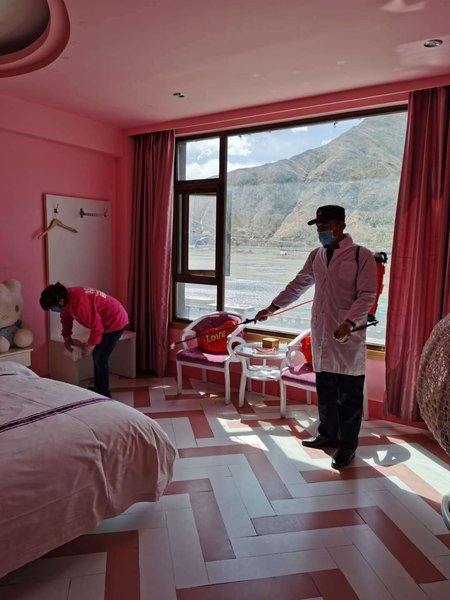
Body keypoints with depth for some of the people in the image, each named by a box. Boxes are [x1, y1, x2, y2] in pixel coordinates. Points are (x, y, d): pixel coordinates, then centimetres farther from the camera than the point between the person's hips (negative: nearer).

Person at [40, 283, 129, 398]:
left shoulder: (79, 303, -33)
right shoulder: (67, 297, -5)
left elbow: (97, 328, -27)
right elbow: (66, 318, 16)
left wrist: (88, 347, -14)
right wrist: (67, 338, 10)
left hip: (115, 321, -10)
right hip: (105, 321, 10)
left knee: (100, 359, -5)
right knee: (96, 355, 16)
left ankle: (104, 395, 8)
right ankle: (98, 389, 30)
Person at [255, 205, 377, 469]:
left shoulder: (361, 256, -7)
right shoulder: (316, 256, 11)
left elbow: (367, 295, -11)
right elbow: (298, 285, 19)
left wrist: (349, 322, -24)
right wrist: (273, 307, 18)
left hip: (348, 337, -5)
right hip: (321, 334, 6)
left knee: (349, 395, 4)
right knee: (325, 389, 15)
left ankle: (347, 445, 18)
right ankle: (328, 434, 32)